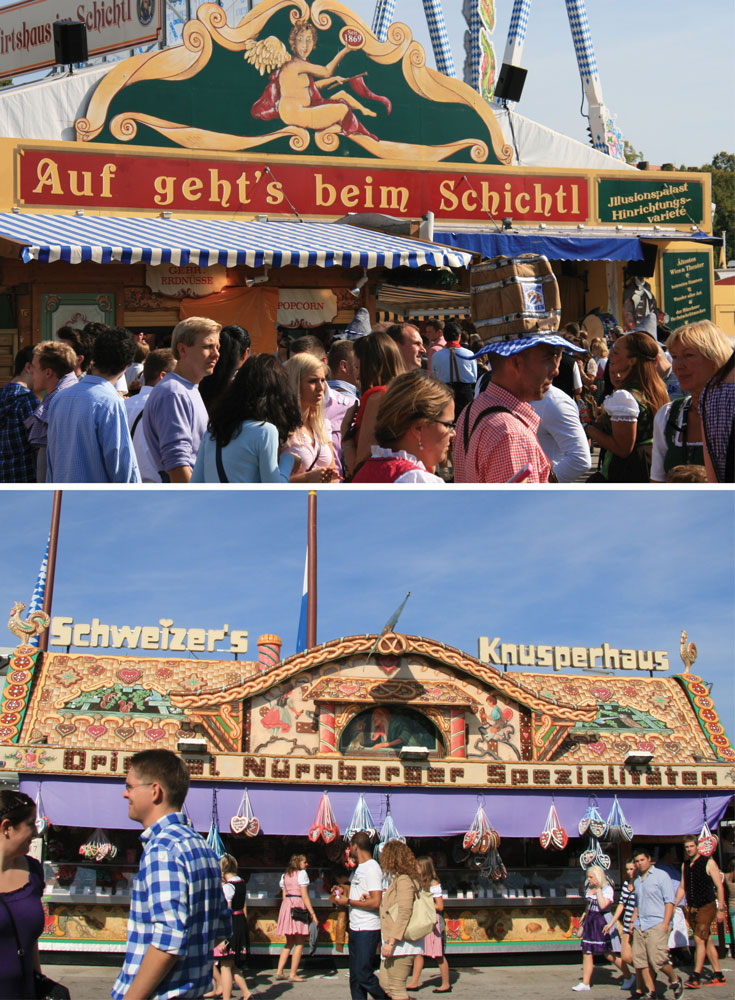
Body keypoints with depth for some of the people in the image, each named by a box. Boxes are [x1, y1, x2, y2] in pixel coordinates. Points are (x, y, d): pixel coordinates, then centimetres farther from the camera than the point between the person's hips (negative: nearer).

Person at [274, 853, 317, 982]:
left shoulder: (285, 875, 15)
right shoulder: (301, 873, -6)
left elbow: (284, 895, 15)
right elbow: (304, 896, -11)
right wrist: (312, 913, -11)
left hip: (286, 906, 7)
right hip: (298, 906, -7)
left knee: (289, 942, 16)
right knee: (300, 942, -1)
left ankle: (279, 971, 10)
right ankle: (293, 974, -3)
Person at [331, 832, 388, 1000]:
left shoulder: (372, 868, -13)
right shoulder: (359, 868, 17)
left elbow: (375, 902, -22)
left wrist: (348, 902, -14)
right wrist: (342, 894, 10)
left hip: (368, 930, -10)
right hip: (355, 929, 10)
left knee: (363, 975, -11)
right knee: (355, 977, 8)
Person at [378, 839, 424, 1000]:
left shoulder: (404, 880, -14)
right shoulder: (397, 879, 16)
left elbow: (404, 913, -21)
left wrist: (391, 941, -24)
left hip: (402, 944, -10)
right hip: (397, 944, 10)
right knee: (385, 984, 13)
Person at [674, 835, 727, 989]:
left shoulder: (708, 863, -7)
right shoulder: (685, 865, 11)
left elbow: (719, 886, -8)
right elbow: (682, 888, 18)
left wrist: (720, 909, -13)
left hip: (706, 907, -6)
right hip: (692, 909, 6)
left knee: (699, 940, -14)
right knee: (707, 941, 9)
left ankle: (696, 977, -14)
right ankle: (718, 976, 15)